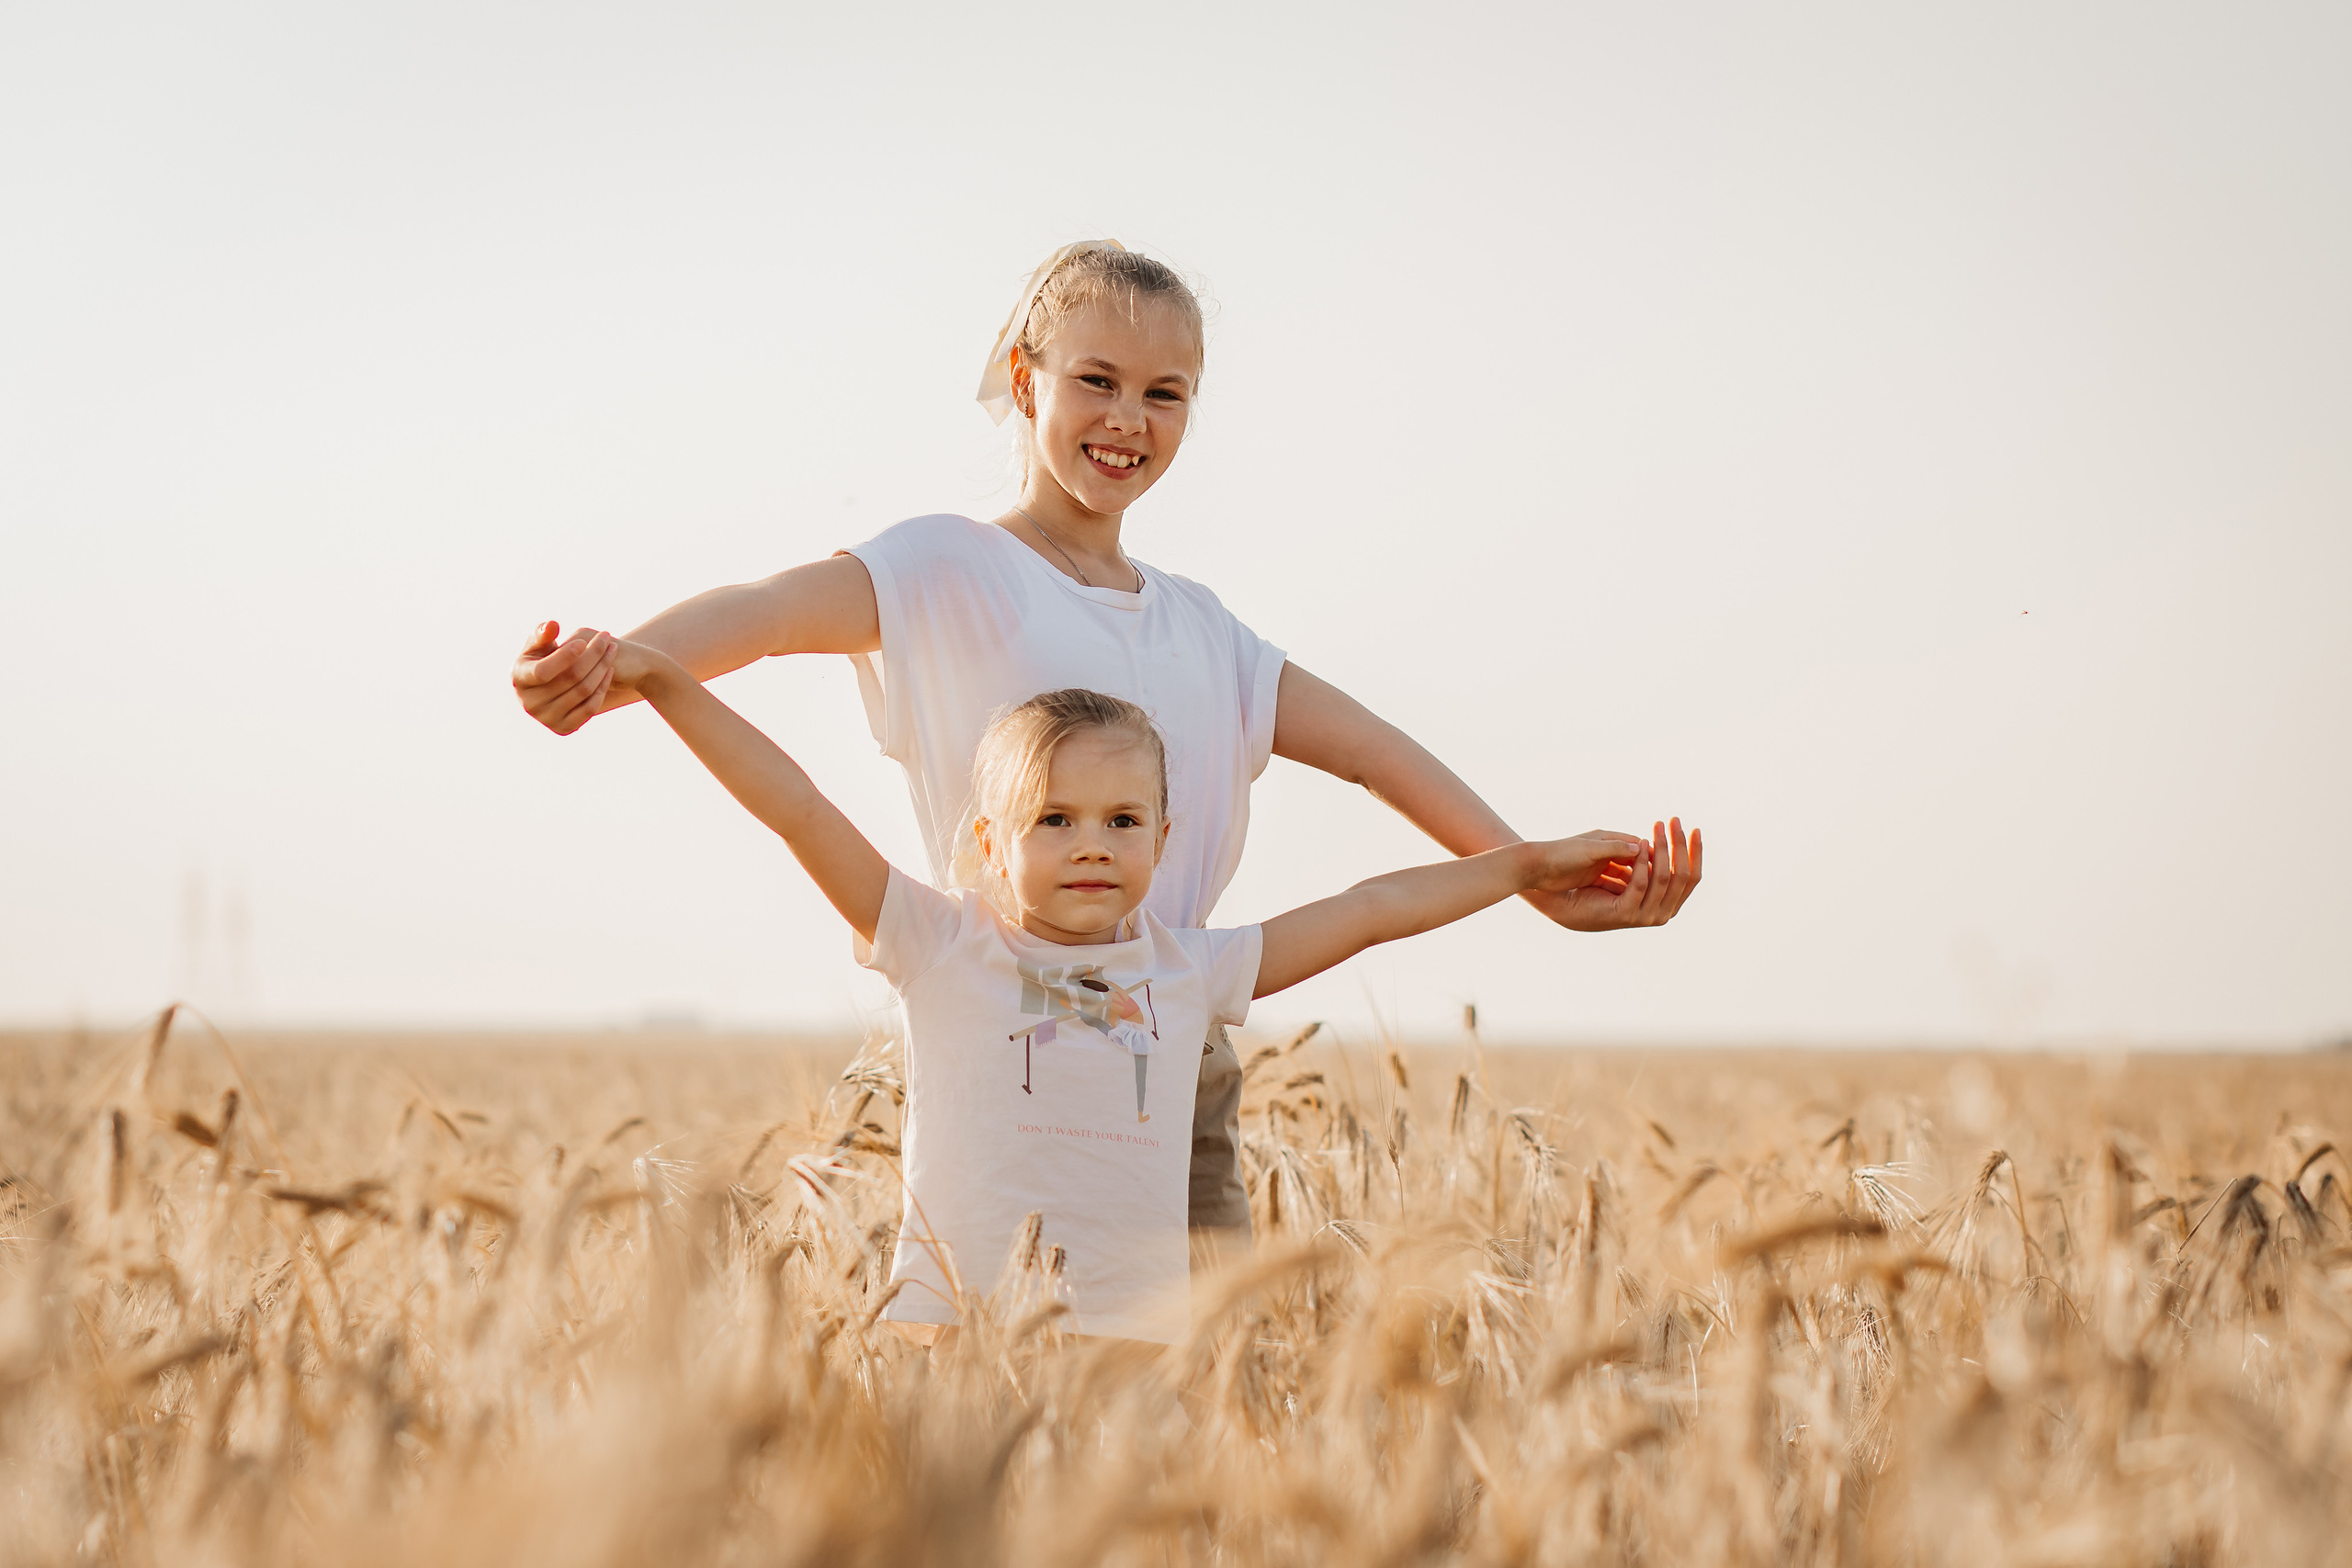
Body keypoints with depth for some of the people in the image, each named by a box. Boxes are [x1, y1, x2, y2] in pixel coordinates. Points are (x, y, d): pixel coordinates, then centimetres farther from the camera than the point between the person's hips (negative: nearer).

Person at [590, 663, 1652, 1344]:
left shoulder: (1186, 970, 14)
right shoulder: (943, 948, 5)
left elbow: (1364, 912, 22)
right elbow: (800, 814, -2)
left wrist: (1527, 865, 28)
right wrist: (665, 682, -9)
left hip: (1136, 1344, 3)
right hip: (949, 1331, -2)